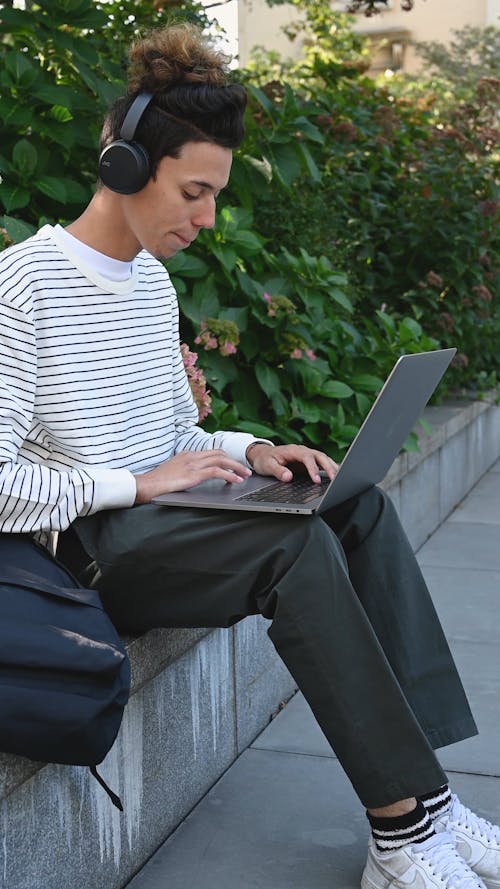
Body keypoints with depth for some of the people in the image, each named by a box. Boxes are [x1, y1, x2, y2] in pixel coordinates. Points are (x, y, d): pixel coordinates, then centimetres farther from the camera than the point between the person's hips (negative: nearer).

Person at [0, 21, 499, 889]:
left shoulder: (155, 281, 16)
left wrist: (249, 452, 2)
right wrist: (139, 484, -19)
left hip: (161, 522, 8)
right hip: (88, 549, -8)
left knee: (362, 505, -13)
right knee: (298, 543, -29)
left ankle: (416, 799, -17)